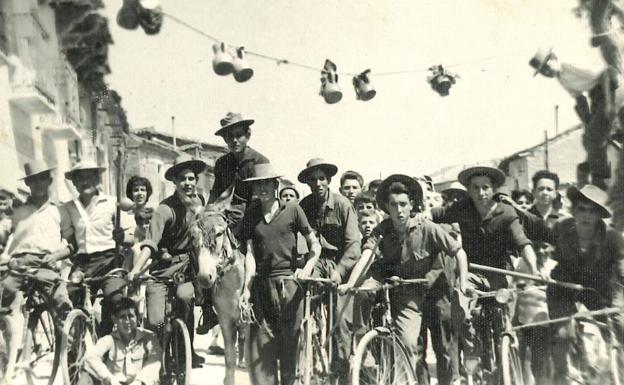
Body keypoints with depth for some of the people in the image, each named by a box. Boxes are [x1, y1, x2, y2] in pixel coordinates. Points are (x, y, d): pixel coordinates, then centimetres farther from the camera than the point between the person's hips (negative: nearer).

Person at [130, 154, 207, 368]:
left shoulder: (200, 201, 1)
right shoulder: (166, 209, -15)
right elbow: (150, 243, -23)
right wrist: (136, 270, -35)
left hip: (188, 264, 3)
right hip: (163, 268, -3)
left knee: (185, 296, -24)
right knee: (155, 322, -13)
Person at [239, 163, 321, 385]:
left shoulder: (292, 210, 3)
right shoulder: (251, 215, 10)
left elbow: (315, 244, 4)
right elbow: (250, 253, 4)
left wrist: (307, 268, -14)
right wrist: (246, 288, -5)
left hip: (288, 282, -2)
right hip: (261, 285, 2)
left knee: (289, 342, 2)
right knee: (260, 345, 0)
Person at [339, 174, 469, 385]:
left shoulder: (427, 227, -14)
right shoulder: (383, 229, -8)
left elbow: (459, 252, -10)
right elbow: (366, 255, -21)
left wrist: (463, 284, -19)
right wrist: (350, 284, -35)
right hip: (405, 294, 1)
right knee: (409, 343, -12)